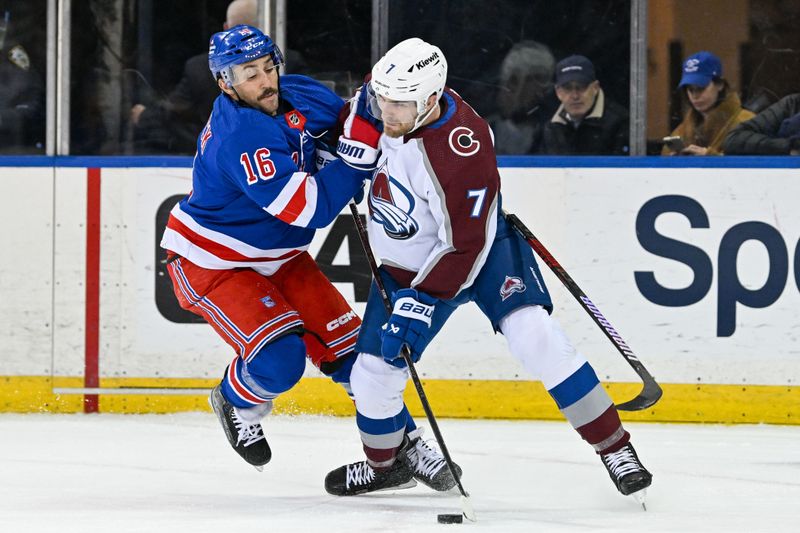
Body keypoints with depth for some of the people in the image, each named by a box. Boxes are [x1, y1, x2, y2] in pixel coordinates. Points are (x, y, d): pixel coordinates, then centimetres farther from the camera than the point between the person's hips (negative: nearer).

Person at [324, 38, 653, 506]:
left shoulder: (461, 154, -36)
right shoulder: (388, 100, -15)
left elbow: (464, 249, -31)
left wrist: (421, 303, -32)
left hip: (484, 248, -6)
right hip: (405, 265, 6)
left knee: (535, 336, -25)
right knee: (373, 373, 0)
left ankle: (615, 448, -15)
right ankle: (385, 463, 31)